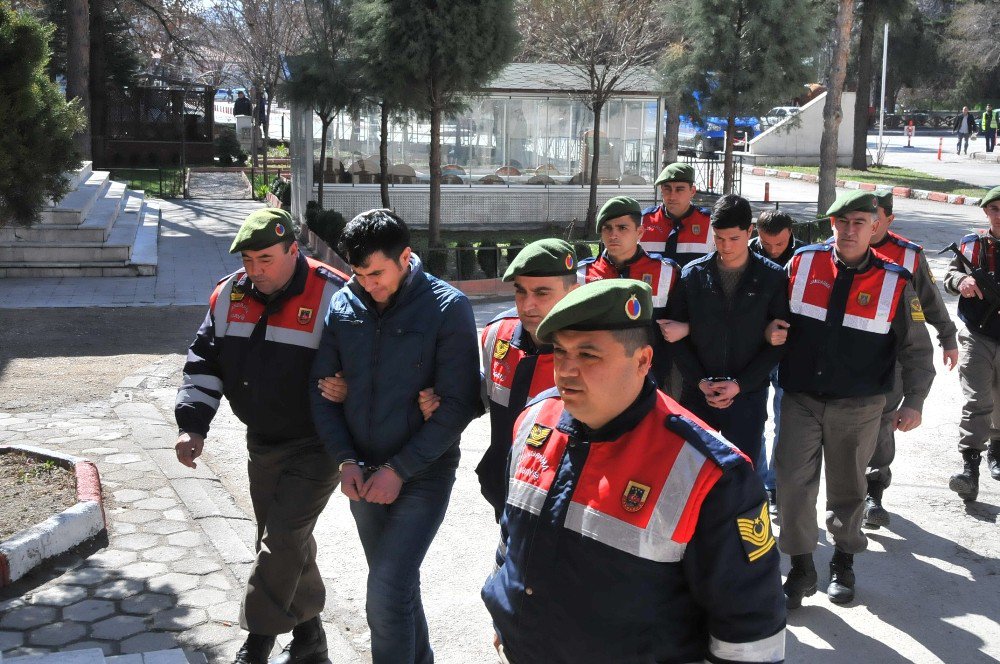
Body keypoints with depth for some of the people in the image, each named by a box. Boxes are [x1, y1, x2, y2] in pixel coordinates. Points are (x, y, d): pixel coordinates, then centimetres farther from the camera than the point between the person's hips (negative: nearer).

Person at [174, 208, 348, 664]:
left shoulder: (332, 297, -19)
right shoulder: (230, 295, 0)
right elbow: (204, 361, 6)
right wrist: (193, 425, -2)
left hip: (315, 446, -6)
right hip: (261, 442, 7)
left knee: (283, 540, -12)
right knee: (286, 542, 16)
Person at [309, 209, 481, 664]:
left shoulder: (448, 308, -12)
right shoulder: (343, 305, -1)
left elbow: (457, 404, -13)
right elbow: (322, 387, 5)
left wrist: (399, 469, -16)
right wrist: (345, 459, -6)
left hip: (423, 475, -5)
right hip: (362, 473, 5)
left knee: (387, 591, -13)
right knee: (396, 583, 18)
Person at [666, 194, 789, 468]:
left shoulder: (773, 278, -3)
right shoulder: (692, 275, 1)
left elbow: (779, 339, -3)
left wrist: (740, 384, -10)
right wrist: (699, 381, -7)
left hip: (748, 396, -1)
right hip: (697, 394, 2)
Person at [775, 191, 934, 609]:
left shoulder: (895, 283, -4)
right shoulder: (802, 264, -2)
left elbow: (915, 350, 4)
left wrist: (914, 401, 0)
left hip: (858, 407, 0)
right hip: (800, 398, 1)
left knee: (847, 486, 13)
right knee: (792, 482, -3)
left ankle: (843, 563, 33)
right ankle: (801, 568, 13)